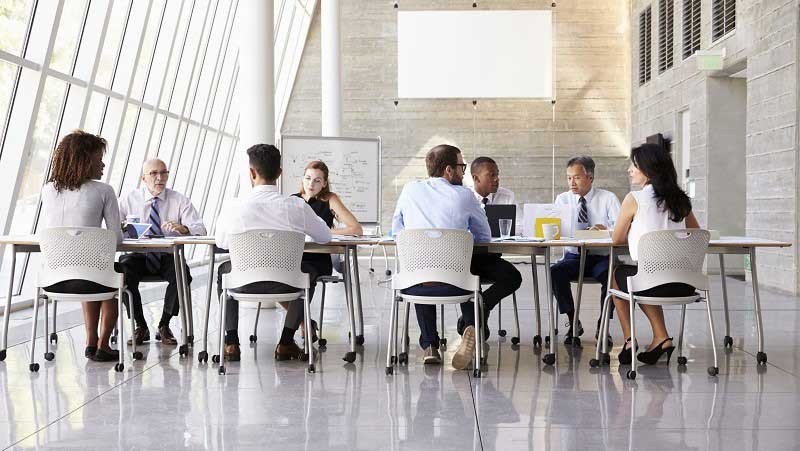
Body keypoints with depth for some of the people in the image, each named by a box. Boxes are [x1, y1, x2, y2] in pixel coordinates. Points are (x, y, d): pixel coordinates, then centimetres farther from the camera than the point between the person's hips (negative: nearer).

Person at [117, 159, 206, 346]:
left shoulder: (180, 201, 3)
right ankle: (141, 327, -9)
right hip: (137, 255, 0)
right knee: (122, 273, -31)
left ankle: (164, 325, -9)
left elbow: (200, 230, -8)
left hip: (168, 256, 0)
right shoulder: (129, 199, 6)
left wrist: (183, 228, -31)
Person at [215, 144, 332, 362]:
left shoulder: (234, 207, -13)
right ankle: (286, 342, 28)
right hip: (285, 284, -1)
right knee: (309, 270, 32)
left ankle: (231, 342, 30)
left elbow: (221, 242, 7)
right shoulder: (296, 206, -14)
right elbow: (325, 237, 2)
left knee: (223, 270, 35)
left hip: (244, 283, 1)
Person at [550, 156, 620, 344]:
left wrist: (605, 230, -33)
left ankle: (602, 325, -13)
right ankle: (573, 323, -13)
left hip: (601, 258, -2)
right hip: (574, 256, 2)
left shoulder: (608, 198, 1)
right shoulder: (562, 199, 7)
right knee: (555, 272, -29)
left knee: (611, 275, -34)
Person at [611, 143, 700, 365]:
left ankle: (630, 342, 25)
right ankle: (661, 338, 25)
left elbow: (617, 240, 5)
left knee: (617, 274, 27)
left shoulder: (634, 199, -7)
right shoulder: (680, 199, 7)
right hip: (685, 283, 5)